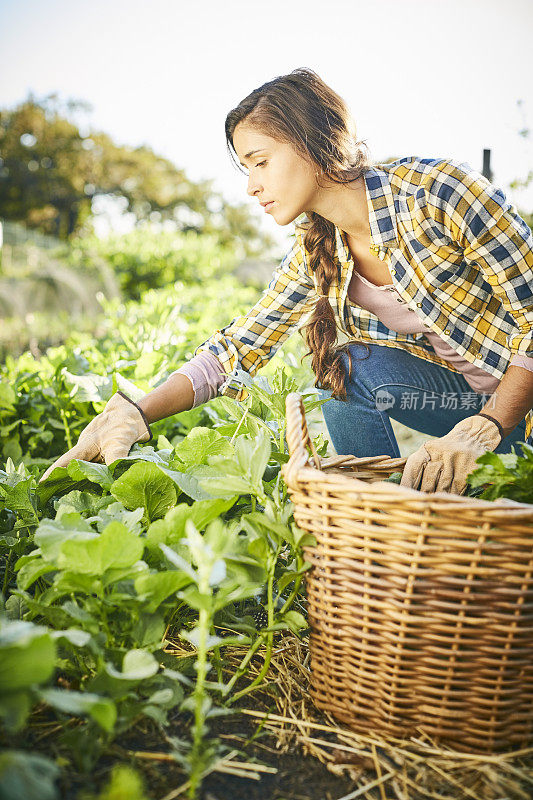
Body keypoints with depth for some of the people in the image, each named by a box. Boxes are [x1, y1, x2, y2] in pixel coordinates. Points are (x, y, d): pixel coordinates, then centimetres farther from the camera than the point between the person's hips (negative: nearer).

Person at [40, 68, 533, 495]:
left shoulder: (439, 191, -22)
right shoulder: (314, 258, -3)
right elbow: (236, 349, -2)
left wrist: (479, 432, -33)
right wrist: (131, 417, -14)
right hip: (464, 395, 5)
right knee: (347, 367, -19)